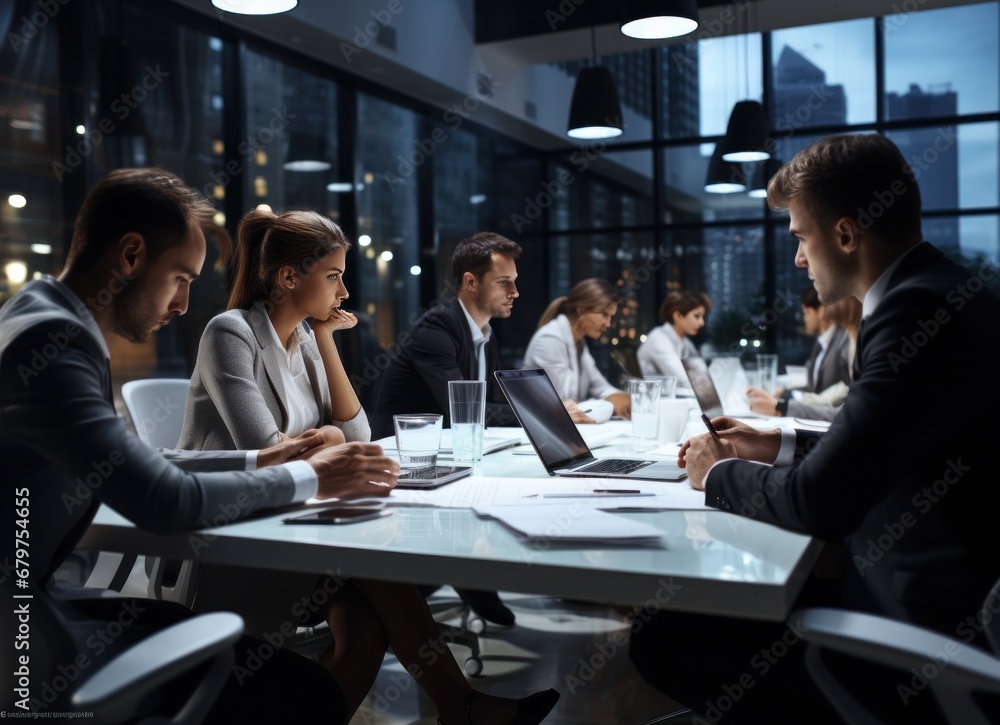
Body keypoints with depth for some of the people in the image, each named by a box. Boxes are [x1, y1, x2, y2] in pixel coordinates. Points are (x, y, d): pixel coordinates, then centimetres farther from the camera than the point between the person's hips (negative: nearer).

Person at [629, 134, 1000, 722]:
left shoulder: (919, 310, -23)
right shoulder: (941, 293, 8)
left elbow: (817, 503, -24)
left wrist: (719, 474, -6)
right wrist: (779, 448, 14)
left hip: (925, 628, -10)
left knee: (660, 639, -10)